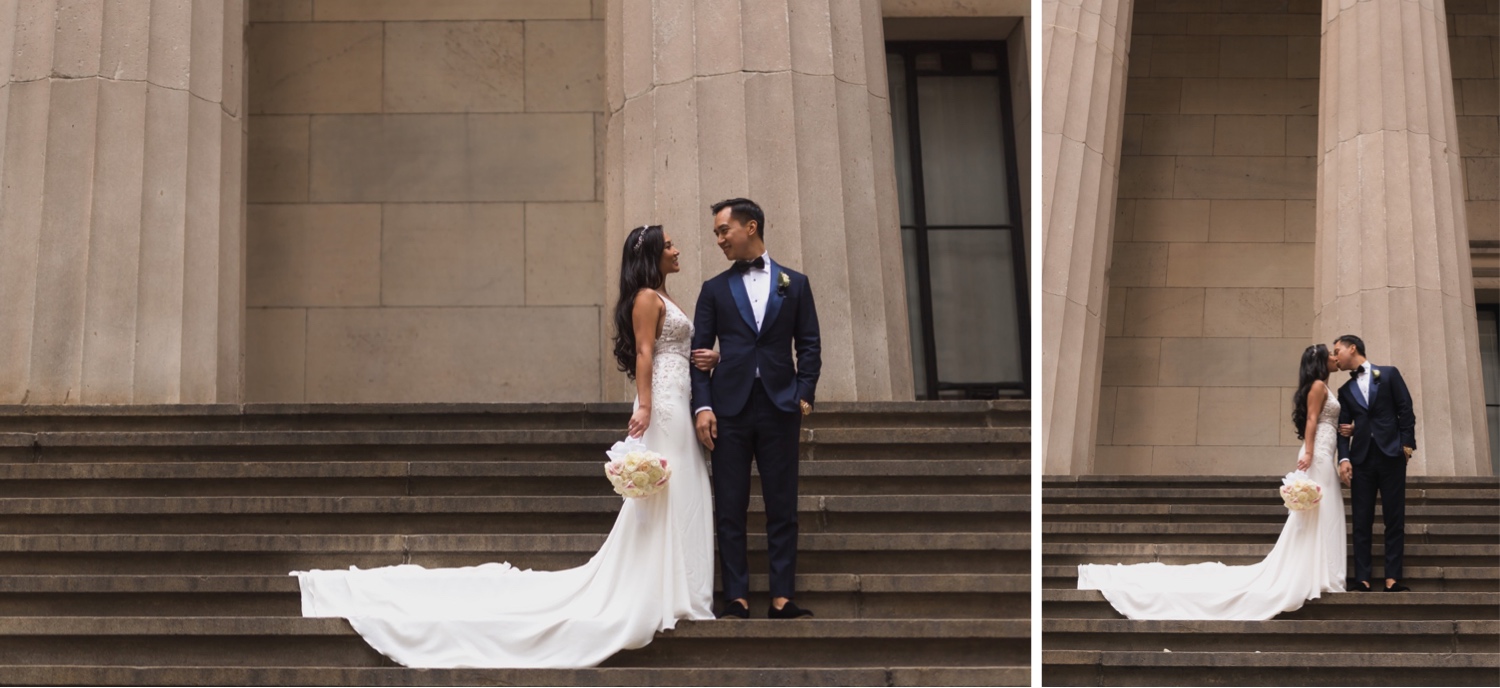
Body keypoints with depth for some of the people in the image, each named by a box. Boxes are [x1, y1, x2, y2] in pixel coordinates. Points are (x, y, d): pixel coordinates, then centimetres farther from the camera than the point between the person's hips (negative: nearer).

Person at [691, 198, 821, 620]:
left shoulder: (794, 283, 11)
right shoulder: (714, 289, 12)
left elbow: (809, 345, 9)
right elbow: (700, 352, 6)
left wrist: (804, 395, -4)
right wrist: (702, 406, -5)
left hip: (779, 407, 0)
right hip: (729, 408, 0)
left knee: (782, 507, 0)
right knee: (729, 509, -1)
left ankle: (782, 598, 2)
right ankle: (736, 598, 2)